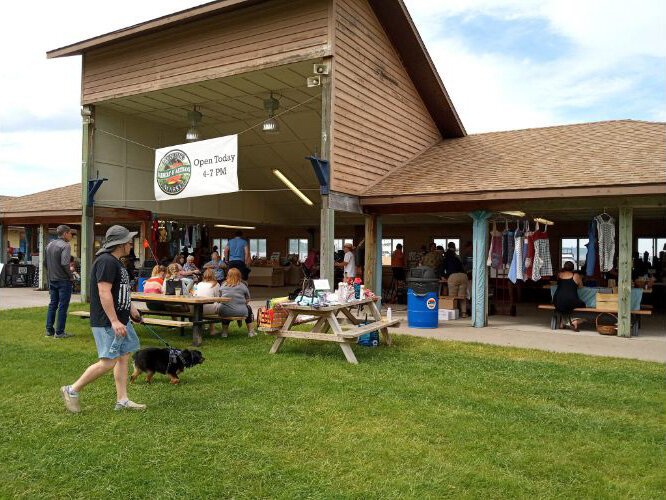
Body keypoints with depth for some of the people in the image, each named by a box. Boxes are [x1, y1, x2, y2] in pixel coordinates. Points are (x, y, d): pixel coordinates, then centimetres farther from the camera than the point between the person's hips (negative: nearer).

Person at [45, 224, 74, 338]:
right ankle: (59, 332, 1)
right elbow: (64, 263, -24)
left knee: (52, 305, 15)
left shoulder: (49, 245, 12)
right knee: (63, 306, -1)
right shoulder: (65, 246, -14)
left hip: (52, 280, 8)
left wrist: (49, 276, 21)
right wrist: (71, 275, -11)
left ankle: (49, 330, 17)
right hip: (63, 280, -8)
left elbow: (46, 263, 16)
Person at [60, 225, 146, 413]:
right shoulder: (106, 261, -18)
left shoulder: (115, 262, 15)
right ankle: (72, 390, 9)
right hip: (107, 322, -11)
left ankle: (122, 400, 16)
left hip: (120, 319, 11)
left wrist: (131, 307, 26)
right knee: (108, 362, -7)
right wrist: (114, 321, -26)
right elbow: (104, 293, -24)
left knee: (123, 357, 10)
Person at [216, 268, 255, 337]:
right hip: (240, 312, -2)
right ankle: (251, 332, 32)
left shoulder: (223, 285, 4)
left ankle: (224, 332, 40)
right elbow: (247, 300, 5)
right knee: (249, 308, 30)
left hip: (224, 313, 2)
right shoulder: (242, 286, -2)